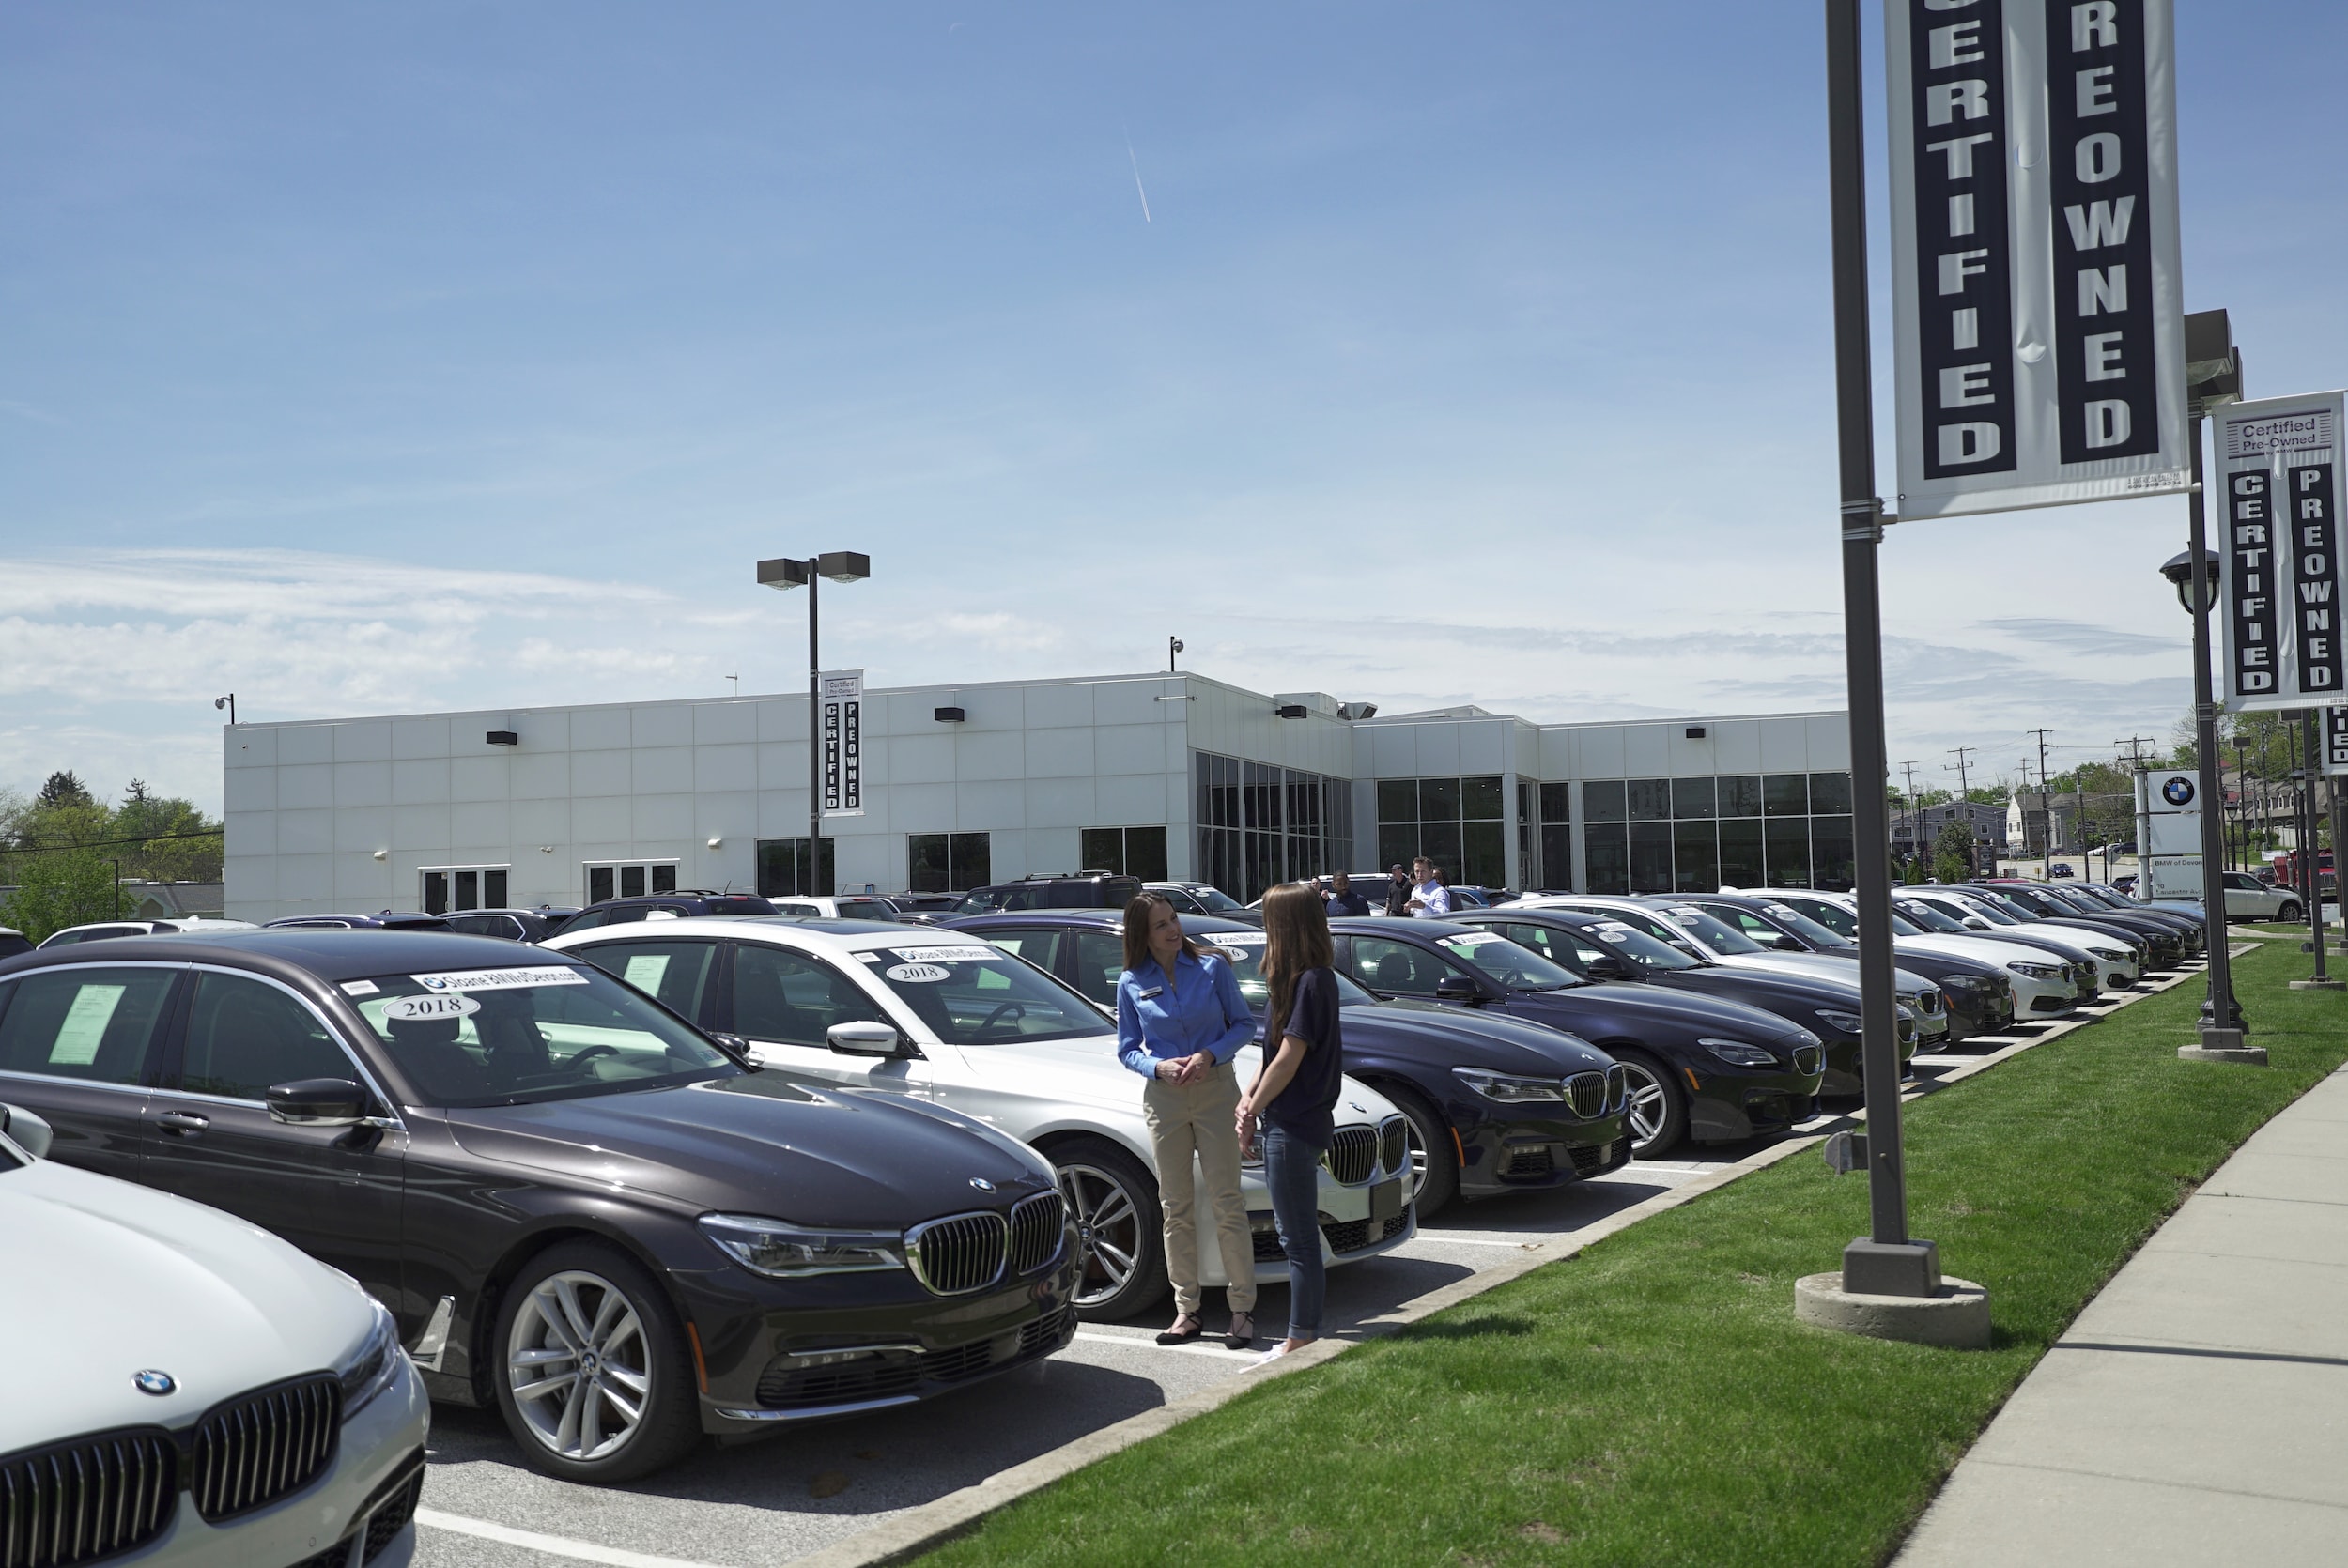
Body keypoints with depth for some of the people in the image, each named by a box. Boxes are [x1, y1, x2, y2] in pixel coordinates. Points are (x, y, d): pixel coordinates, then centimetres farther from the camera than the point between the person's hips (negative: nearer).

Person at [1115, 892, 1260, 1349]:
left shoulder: (1211, 967, -2)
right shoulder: (1132, 984, 2)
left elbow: (1245, 1024, 2)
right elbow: (1127, 1049, 8)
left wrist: (1210, 1055, -14)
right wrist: (1159, 1066, -12)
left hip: (1216, 1090, -2)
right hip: (1164, 1098, 2)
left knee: (1227, 1203, -2)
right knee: (1176, 1208, 7)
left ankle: (1243, 1309, 5)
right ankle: (1187, 1310, 15)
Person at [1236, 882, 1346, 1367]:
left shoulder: (1310, 982, -18)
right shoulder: (1312, 979, 12)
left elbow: (1288, 1059, -18)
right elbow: (1276, 1052, 14)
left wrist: (1253, 1111, -9)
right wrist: (1250, 1100, 6)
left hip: (1294, 1126, -10)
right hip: (1290, 1122, 10)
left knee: (1298, 1237, -2)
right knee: (1299, 1234, 15)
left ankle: (1301, 1337, 5)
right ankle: (1308, 1328, 23)